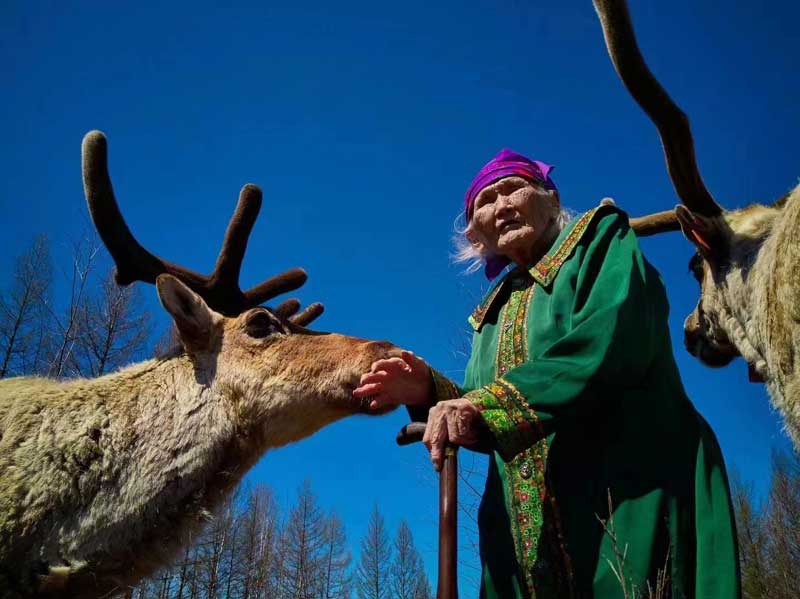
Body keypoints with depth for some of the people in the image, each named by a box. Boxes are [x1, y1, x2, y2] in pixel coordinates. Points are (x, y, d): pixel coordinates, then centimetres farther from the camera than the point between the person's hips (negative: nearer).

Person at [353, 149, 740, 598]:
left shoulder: (601, 238, 3)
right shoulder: (496, 310, 19)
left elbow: (613, 339, -17)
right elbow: (487, 424, 17)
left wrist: (487, 403, -22)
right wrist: (431, 392, -3)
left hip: (629, 497, -5)